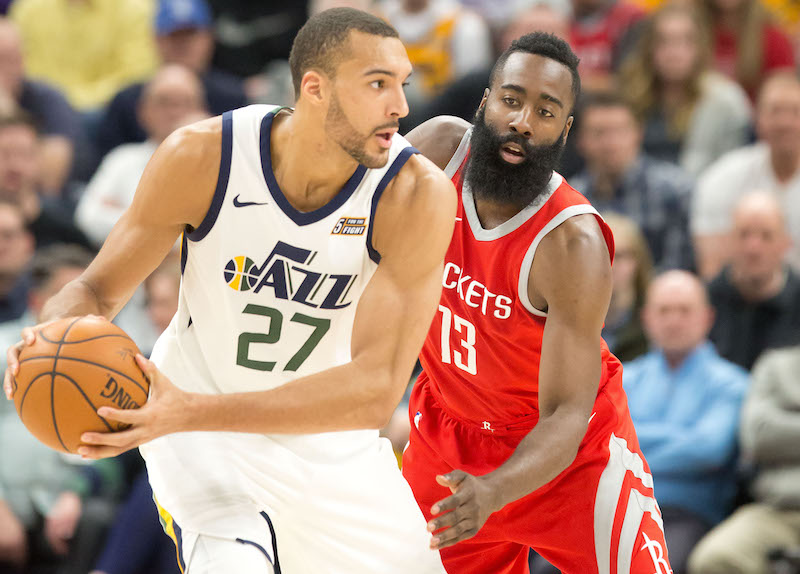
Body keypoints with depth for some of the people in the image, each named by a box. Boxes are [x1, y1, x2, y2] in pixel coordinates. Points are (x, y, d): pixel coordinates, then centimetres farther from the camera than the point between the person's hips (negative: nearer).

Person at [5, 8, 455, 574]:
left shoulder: (418, 194, -25)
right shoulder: (201, 156, -21)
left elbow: (377, 389, -31)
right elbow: (101, 287, -7)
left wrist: (192, 411, -41)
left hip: (332, 440, 2)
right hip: (200, 429, -2)